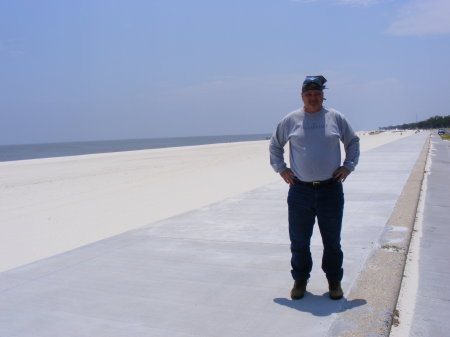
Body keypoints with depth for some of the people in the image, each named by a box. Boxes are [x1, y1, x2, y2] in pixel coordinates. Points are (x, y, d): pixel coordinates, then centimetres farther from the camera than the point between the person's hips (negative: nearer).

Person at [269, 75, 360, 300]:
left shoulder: (336, 118, 5)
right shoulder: (290, 120, 4)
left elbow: (353, 141, 17)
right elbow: (275, 145, 17)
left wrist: (348, 166, 6)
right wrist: (280, 168, 7)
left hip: (331, 190, 0)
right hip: (300, 191, 0)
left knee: (332, 241, 10)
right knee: (299, 241, 7)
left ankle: (334, 281, 26)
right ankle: (300, 280, 24)